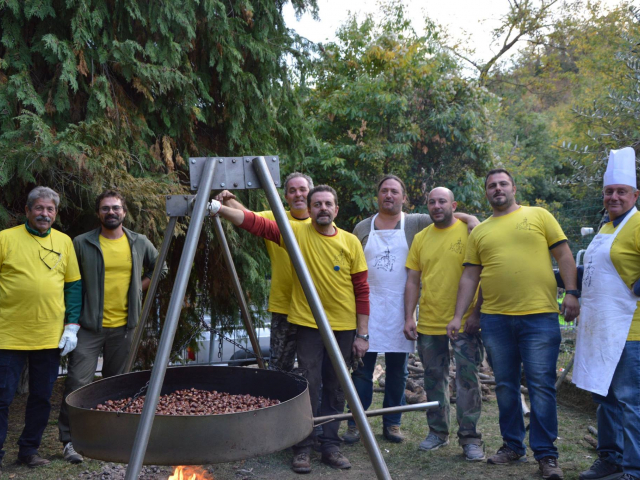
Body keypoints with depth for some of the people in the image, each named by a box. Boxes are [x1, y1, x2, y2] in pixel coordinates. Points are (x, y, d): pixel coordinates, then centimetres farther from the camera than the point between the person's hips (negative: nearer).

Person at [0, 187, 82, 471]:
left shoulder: (64, 242, 8)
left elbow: (74, 285, 11)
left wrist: (72, 325, 2)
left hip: (50, 337, 3)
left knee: (42, 398, 10)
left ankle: (29, 450, 24)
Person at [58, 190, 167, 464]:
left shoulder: (140, 243, 5)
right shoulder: (82, 244, -2)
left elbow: (159, 268, 19)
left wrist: (138, 287, 7)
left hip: (123, 326, 3)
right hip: (89, 325, -3)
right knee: (78, 382, -9)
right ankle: (69, 439, 0)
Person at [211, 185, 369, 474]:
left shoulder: (350, 242, -1)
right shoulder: (296, 232, -5)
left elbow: (362, 290, 1)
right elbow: (255, 223, -17)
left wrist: (362, 334, -1)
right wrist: (220, 209, -32)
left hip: (343, 327, 2)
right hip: (309, 324, -2)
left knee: (335, 388, 9)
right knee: (308, 386, -4)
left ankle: (330, 445, 23)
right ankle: (303, 448, 11)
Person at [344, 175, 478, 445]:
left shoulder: (416, 224, 5)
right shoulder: (362, 228, 9)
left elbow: (447, 215, 4)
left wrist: (470, 218, -18)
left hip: (399, 307, 0)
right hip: (368, 305, 0)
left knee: (397, 369, 7)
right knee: (362, 367, 0)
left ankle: (392, 423, 18)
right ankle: (355, 423, 8)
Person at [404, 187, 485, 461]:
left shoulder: (469, 232, -3)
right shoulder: (421, 238, 9)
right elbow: (413, 281, 9)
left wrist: (476, 313, -12)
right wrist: (409, 318, 2)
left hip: (464, 323, -4)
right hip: (428, 324, 4)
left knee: (467, 379, -1)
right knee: (433, 379, 13)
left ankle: (470, 437, 9)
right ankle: (438, 432, 27)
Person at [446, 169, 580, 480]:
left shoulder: (539, 215, 7)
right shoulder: (479, 232, 14)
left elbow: (563, 255, 4)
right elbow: (470, 276, 12)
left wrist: (571, 293, -6)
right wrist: (458, 316, 6)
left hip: (539, 316, -3)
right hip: (494, 319, 4)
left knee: (541, 386, -3)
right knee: (505, 386, 10)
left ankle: (546, 454, 5)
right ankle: (513, 446, 23)